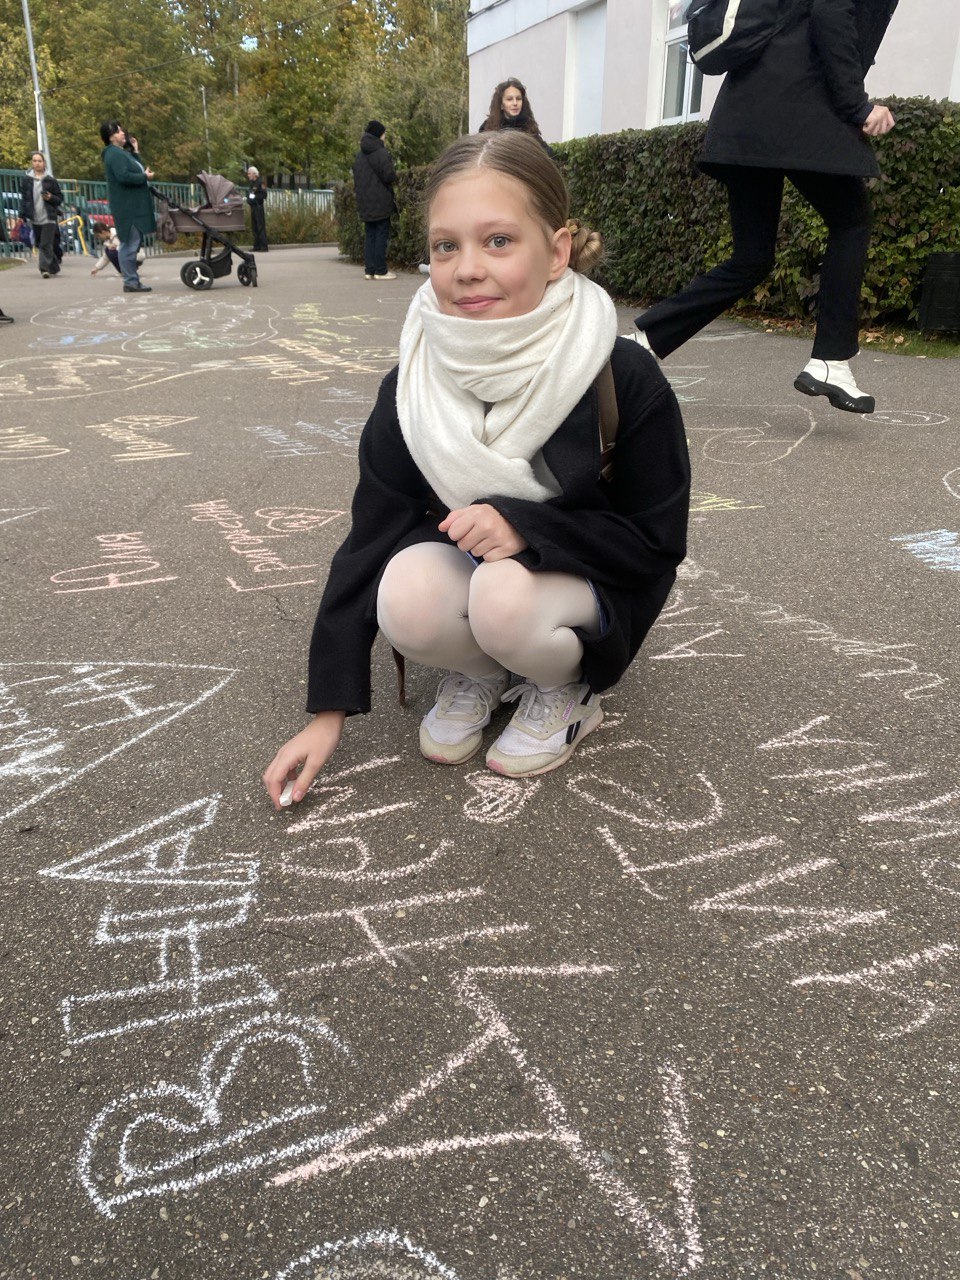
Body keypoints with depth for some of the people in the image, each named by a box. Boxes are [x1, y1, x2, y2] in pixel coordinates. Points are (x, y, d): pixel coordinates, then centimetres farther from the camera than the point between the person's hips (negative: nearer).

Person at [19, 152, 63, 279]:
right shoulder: (26, 179, 5)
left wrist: (51, 198, -14)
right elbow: (23, 198, 7)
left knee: (46, 244, -13)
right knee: (39, 245, 10)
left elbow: (60, 198, 6)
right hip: (35, 219, 3)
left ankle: (45, 268, -14)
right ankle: (54, 268, 23)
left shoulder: (50, 180, 0)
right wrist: (22, 215, 0)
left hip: (48, 218, -3)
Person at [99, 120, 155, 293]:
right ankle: (130, 282, -9)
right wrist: (145, 177, -14)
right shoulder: (114, 154, -12)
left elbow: (134, 170, 20)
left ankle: (133, 279, 18)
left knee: (131, 243, 13)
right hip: (127, 206, -11)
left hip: (133, 205, 11)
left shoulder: (120, 152, 21)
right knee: (129, 244, -10)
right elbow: (123, 176, -23)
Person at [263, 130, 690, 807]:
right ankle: (480, 672, 5)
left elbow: (656, 540, -13)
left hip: (593, 581, -2)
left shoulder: (625, 379, -23)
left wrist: (523, 525, -31)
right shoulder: (411, 391, -15)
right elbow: (370, 541, -11)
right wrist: (328, 712, -11)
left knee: (505, 595, -35)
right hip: (461, 558, 3)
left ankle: (566, 690, 0)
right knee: (406, 599, -30)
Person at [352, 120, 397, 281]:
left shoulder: (359, 155, 11)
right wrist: (394, 174, 5)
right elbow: (389, 176, -16)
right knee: (381, 235, -3)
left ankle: (369, 270, 7)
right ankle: (380, 271, -5)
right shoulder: (381, 153, -11)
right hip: (381, 202, -7)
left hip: (365, 203, 7)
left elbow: (356, 178, 16)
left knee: (369, 236, 9)